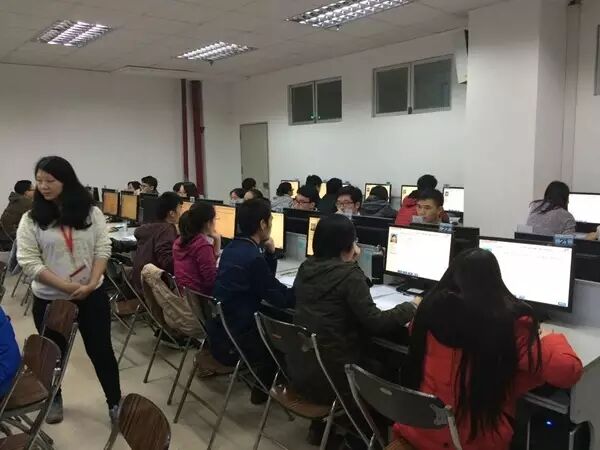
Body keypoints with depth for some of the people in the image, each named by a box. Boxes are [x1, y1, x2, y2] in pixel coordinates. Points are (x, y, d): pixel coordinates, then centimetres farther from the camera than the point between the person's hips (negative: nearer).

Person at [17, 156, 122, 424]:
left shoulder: (91, 213, -3)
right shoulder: (31, 219, -5)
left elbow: (103, 249, -4)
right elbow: (28, 262, -10)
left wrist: (91, 284, -17)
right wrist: (66, 286, -18)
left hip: (92, 296, 0)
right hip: (49, 300, 0)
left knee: (101, 350, 7)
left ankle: (115, 403, 23)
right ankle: (54, 399, 43)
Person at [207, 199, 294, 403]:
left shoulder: (233, 247, 5)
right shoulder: (252, 257, -24)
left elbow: (265, 283, 14)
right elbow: (281, 299, -19)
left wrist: (270, 252, 1)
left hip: (219, 331, 8)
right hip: (233, 342, -8)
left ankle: (264, 385, 30)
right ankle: (264, 389, 27)